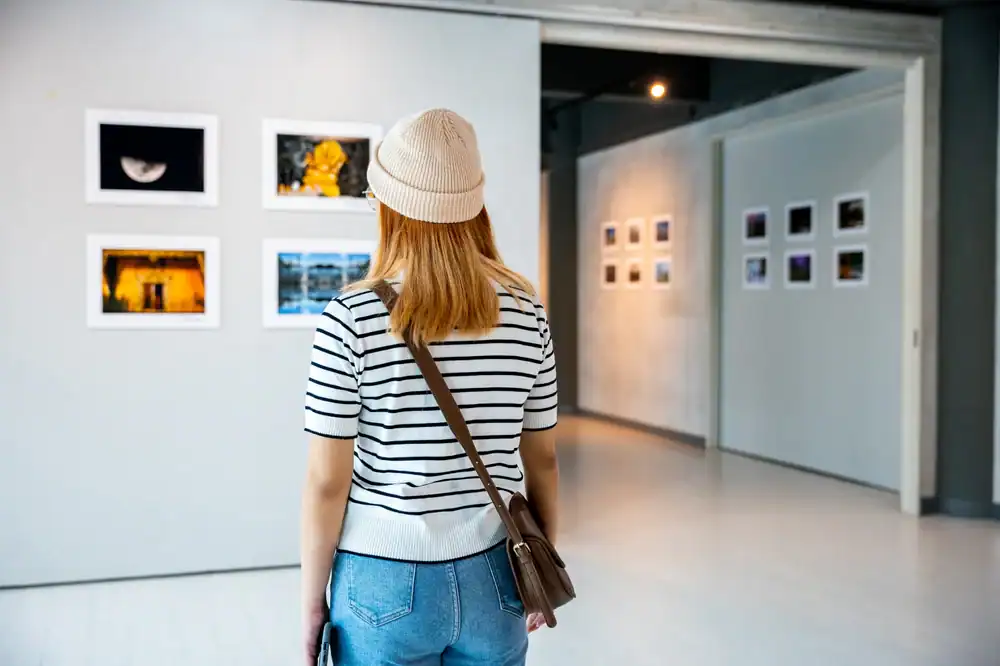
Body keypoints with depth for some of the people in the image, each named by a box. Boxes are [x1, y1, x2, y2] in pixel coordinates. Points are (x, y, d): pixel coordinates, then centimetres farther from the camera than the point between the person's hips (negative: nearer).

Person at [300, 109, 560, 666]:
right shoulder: (526, 312, -5)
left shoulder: (351, 318, -15)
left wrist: (312, 600, 1)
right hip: (490, 580, 3)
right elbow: (542, 459, 2)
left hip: (385, 582, -2)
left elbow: (327, 481, -11)